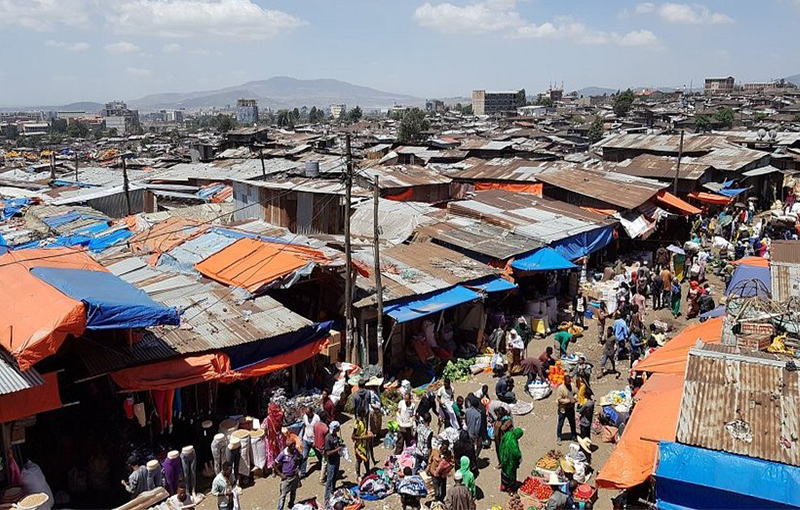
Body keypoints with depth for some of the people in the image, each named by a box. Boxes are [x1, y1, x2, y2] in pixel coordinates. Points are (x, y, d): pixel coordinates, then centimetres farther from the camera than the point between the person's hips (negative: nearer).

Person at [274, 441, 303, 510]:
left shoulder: (296, 452, -9)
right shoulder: (283, 454, -20)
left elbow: (301, 459, 11)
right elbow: (275, 465, -11)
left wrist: (298, 468, 0)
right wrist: (280, 474, -12)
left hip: (294, 476, 4)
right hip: (286, 477, -4)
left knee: (293, 493, 20)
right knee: (283, 495, -2)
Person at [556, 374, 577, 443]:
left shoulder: (572, 386, -2)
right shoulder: (560, 388, -20)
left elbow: (575, 394, 14)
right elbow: (559, 399, -20)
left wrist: (575, 398, -9)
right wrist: (569, 401, -25)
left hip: (571, 408, 5)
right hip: (563, 409, -5)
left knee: (572, 423, 20)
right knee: (560, 424, 7)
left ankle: (573, 435, 39)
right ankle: (559, 437, 23)